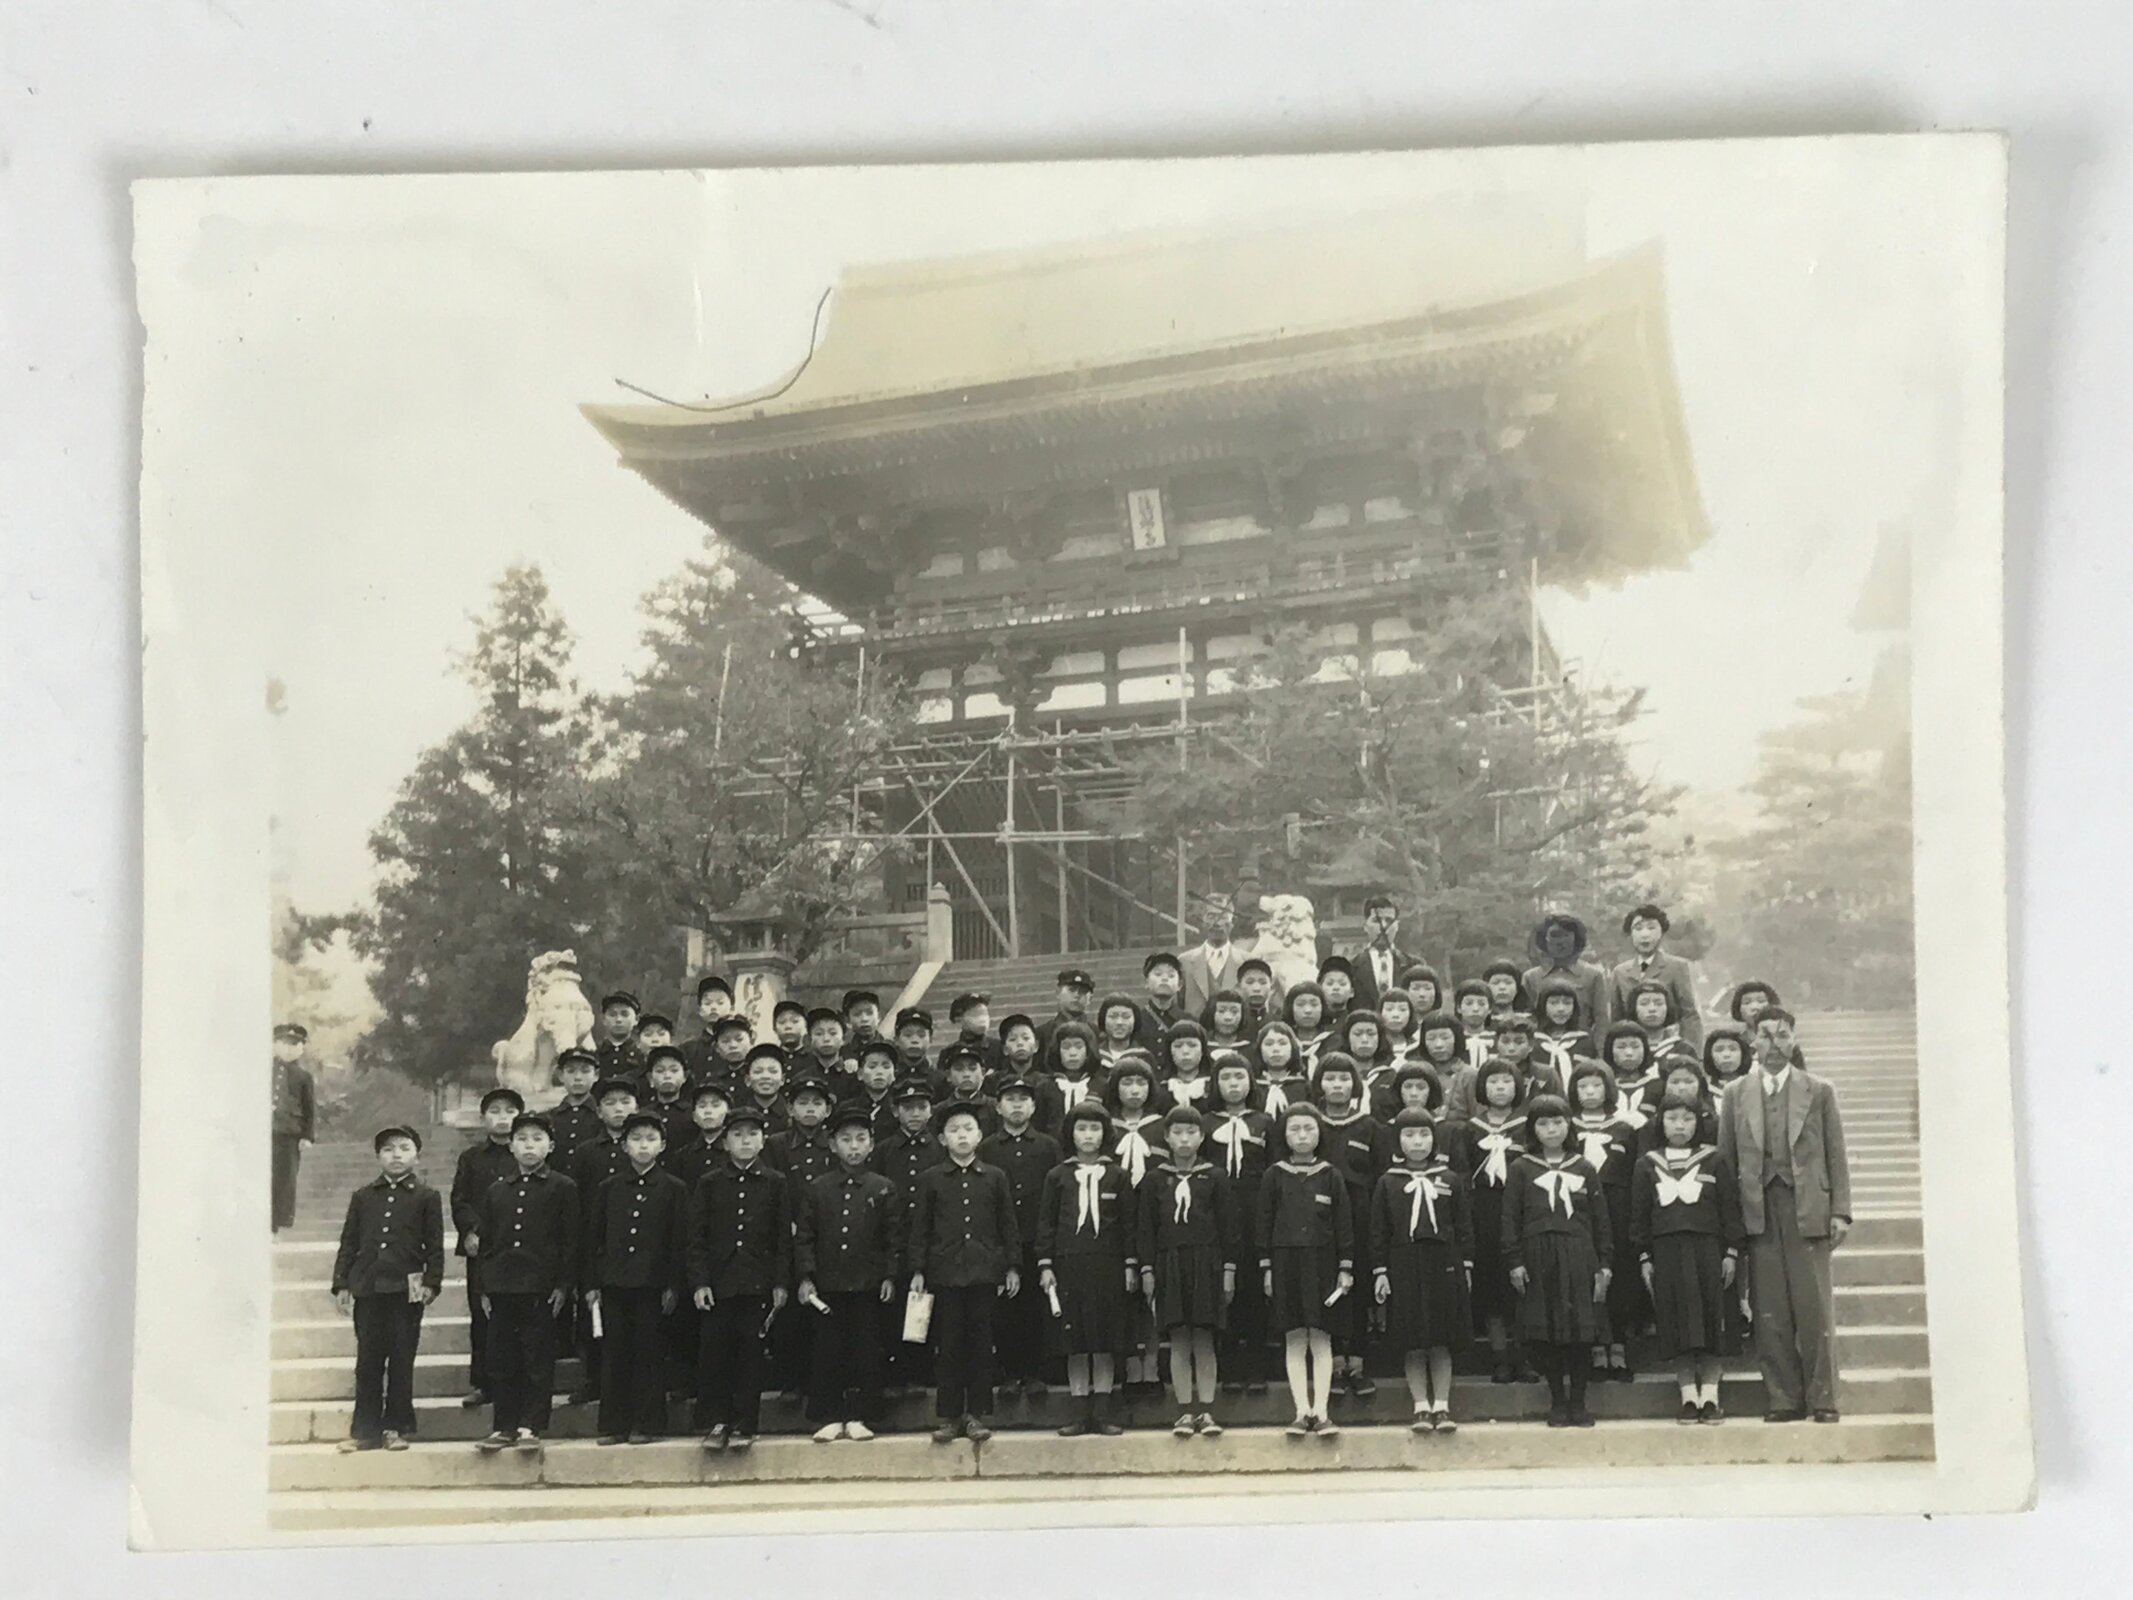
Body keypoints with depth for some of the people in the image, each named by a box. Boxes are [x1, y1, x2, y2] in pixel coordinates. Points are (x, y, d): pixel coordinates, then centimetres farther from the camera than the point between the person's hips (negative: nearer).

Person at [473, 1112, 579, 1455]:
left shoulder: (562, 1188, 2)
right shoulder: (496, 1191, 12)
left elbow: (570, 1241, 0)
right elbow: (485, 1241, 13)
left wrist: (564, 1285, -7)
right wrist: (483, 1290, 8)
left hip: (542, 1288, -3)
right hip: (502, 1287, 4)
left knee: (538, 1360, 0)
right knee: (502, 1361, 6)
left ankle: (531, 1426, 6)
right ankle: (504, 1426, 13)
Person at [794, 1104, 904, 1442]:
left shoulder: (884, 1189, 3)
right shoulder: (816, 1189, 5)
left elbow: (895, 1238, 3)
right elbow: (803, 1236, 4)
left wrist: (890, 1277, -4)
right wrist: (805, 1277, -3)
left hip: (869, 1286, -1)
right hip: (827, 1286, 1)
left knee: (866, 1353, 2)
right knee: (827, 1353, 3)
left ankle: (860, 1418, 9)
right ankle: (829, 1418, 10)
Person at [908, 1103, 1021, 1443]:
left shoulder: (995, 1178, 7)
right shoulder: (929, 1180, 5)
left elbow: (1007, 1226, 9)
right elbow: (920, 1229, 5)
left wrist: (1013, 1266, 5)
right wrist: (917, 1271, 0)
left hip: (984, 1272, 1)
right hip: (944, 1273, 0)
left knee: (981, 1346, 2)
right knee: (948, 1347, 2)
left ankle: (978, 1415, 10)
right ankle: (949, 1416, 9)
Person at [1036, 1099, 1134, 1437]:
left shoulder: (1116, 1176, 4)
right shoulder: (1057, 1177, 5)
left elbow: (1128, 1222, 5)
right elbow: (1045, 1222, 6)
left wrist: (1131, 1265, 1)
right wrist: (1045, 1266, 0)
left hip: (1107, 1266, 0)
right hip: (1069, 1266, 0)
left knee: (1106, 1341, 2)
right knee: (1074, 1343, 3)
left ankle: (1102, 1410, 9)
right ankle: (1082, 1411, 10)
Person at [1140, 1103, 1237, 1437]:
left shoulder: (1214, 1178, 3)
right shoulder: (1156, 1180, 5)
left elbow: (1228, 1226, 4)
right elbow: (1146, 1227, 6)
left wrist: (1228, 1269, 0)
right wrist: (1147, 1270, 1)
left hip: (1206, 1264, -1)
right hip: (1169, 1265, 1)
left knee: (1204, 1340, 1)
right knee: (1178, 1341, 2)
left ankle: (1206, 1411, 7)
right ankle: (1185, 1412, 6)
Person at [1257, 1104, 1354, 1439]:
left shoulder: (1330, 1177, 3)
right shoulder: (1274, 1177, 4)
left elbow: (1344, 1224, 4)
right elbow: (1263, 1224, 4)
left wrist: (1346, 1267, -1)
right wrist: (1266, 1267, -1)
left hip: (1322, 1263, 0)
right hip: (1286, 1263, 0)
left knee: (1321, 1340, -1)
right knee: (1294, 1341, 1)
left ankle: (1321, 1411, 0)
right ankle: (1302, 1411, 4)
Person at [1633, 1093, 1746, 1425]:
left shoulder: (1715, 1161, 6)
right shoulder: (1647, 1164, 9)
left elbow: (1730, 1208, 5)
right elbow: (1638, 1214, 9)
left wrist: (1731, 1252, -2)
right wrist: (1643, 1258, 3)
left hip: (1708, 1250, -1)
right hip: (1666, 1253, 1)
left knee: (1711, 1322, -2)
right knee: (1676, 1326, -1)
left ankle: (1709, 1396, 4)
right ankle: (1688, 1397, 4)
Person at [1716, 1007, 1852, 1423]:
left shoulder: (1819, 1092, 9)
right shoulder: (1737, 1097, 12)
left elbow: (1836, 1156, 7)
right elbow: (1725, 1161, 11)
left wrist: (1840, 1212, -1)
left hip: (1807, 1209, -1)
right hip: (1759, 1213, 1)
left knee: (1815, 1308, -2)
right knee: (1770, 1313, 1)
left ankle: (1822, 1400, 5)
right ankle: (1784, 1399, 8)